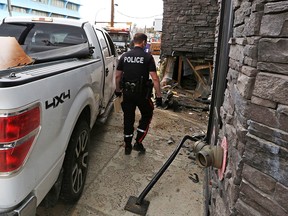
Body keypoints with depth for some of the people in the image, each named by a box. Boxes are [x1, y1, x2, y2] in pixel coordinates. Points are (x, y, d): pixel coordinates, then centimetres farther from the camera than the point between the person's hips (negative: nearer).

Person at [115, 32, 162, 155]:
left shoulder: (124, 56, 4)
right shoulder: (147, 57, -8)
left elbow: (117, 76, 8)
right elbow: (154, 78, -14)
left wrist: (118, 90, 21)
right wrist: (158, 96, -9)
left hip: (127, 93, 4)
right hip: (142, 93, -4)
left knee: (128, 118, 14)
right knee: (147, 115, 18)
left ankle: (128, 146, 25)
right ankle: (138, 142, 15)